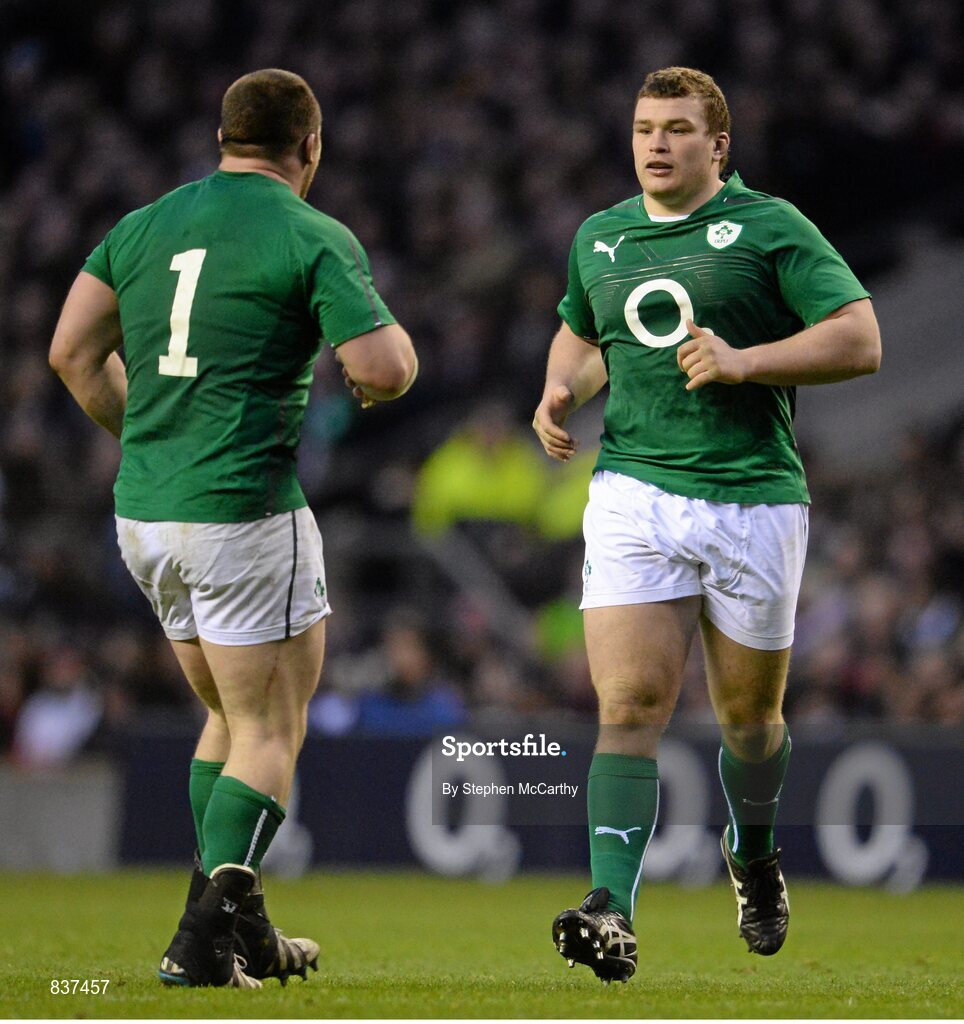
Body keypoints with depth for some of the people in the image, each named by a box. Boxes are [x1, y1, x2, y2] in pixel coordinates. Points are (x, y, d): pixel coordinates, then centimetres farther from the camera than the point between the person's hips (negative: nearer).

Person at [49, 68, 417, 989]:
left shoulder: (144, 224, 11)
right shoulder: (314, 238, -8)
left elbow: (72, 352, 10)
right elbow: (384, 368, -17)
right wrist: (379, 378, 7)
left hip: (143, 512, 7)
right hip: (245, 510, -7)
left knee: (230, 717, 21)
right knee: (271, 733, 0)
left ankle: (240, 928, 22)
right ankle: (203, 939, -13)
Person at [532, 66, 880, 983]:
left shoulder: (768, 227, -2)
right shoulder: (598, 239, 13)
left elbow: (859, 340, -7)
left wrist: (745, 360, -17)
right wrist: (562, 390, 11)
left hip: (753, 499, -2)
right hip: (633, 492, 2)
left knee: (748, 715, 11)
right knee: (629, 707, -13)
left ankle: (753, 856, 41)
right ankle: (611, 912, -20)